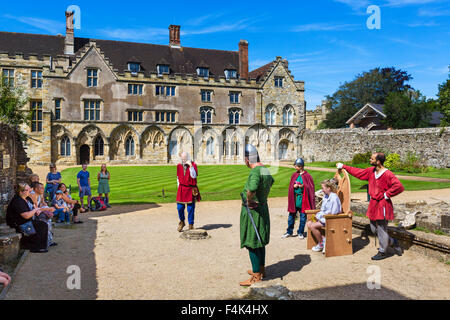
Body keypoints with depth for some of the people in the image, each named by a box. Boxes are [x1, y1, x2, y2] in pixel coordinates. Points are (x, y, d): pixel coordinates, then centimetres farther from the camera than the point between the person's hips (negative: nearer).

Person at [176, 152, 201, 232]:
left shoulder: (193, 165, -6)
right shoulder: (179, 166, 6)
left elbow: (194, 176, -19)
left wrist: (191, 166, -26)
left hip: (190, 189, -3)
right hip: (182, 189, 3)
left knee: (191, 208, 1)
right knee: (180, 207, 0)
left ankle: (191, 225, 14)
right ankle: (182, 222, 24)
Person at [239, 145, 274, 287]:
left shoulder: (255, 172, -22)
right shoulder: (265, 170, 7)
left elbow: (251, 189, -42)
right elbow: (271, 181, 31)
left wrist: (249, 200, -23)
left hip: (252, 210, -9)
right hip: (263, 208, 9)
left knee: (252, 244, -1)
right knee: (260, 242, 20)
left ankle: (256, 276, 5)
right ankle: (261, 269, 34)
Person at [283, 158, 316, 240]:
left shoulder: (307, 176, -4)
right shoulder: (294, 175, 8)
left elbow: (310, 188, -4)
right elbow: (290, 186, 13)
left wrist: (303, 186, -19)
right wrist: (294, 186, -9)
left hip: (303, 199, -3)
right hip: (294, 198, 3)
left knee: (303, 216, 5)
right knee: (291, 215, 8)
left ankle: (300, 232, 18)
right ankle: (289, 232, 20)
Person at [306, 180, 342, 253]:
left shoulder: (334, 197, -17)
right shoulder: (326, 196, 12)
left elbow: (334, 213, -20)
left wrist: (324, 215, -14)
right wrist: (318, 215, 1)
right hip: (323, 217, 10)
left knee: (313, 226, -22)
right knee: (309, 224, -4)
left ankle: (321, 244, -4)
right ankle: (323, 239, -6)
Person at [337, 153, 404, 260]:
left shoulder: (387, 174, -20)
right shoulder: (371, 171, 5)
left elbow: (399, 186, -27)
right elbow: (358, 172, 18)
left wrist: (387, 194, -18)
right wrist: (343, 166, 21)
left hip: (382, 205, -8)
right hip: (374, 204, 8)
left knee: (381, 229, 3)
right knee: (374, 229, 15)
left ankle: (382, 252, 19)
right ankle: (393, 243, 33)